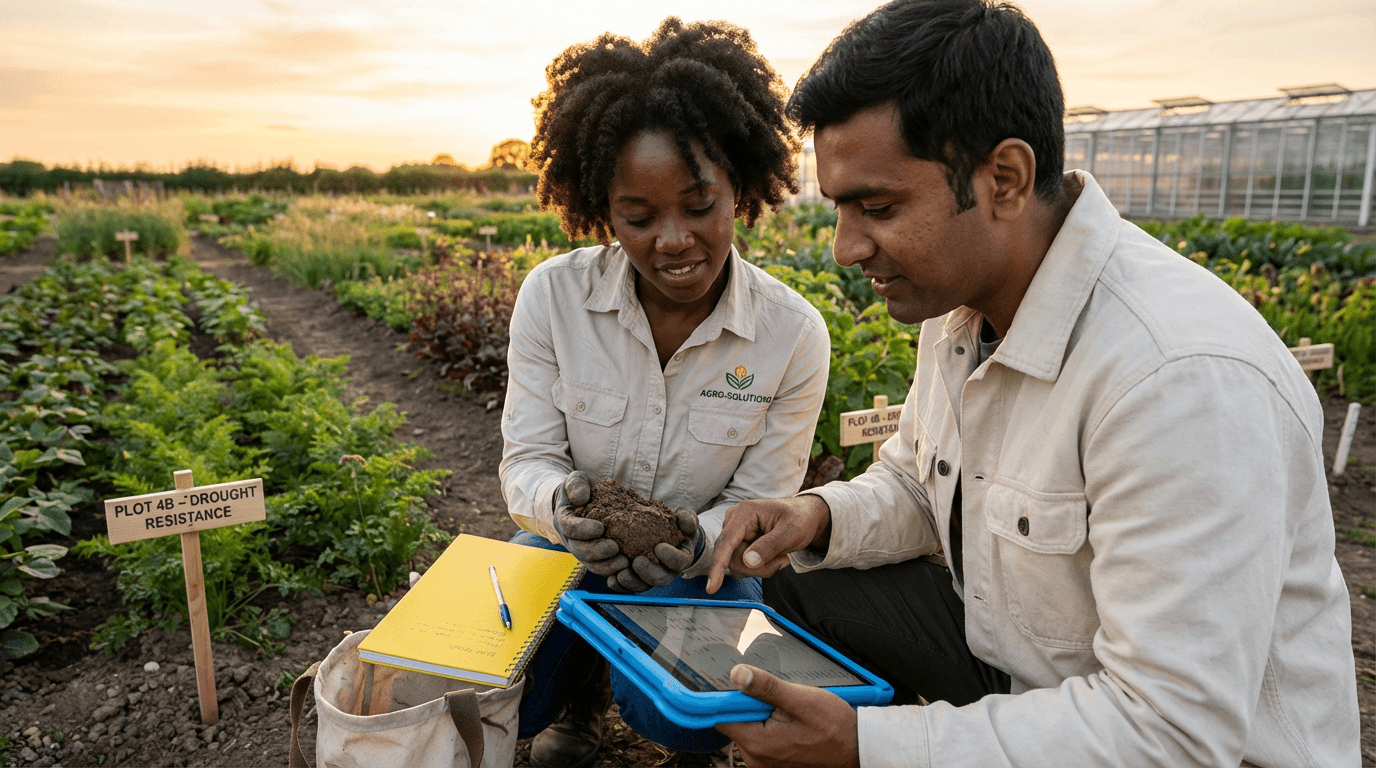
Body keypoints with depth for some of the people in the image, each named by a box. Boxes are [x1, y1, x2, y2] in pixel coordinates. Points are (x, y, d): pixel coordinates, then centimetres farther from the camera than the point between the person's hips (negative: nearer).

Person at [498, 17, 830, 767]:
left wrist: (696, 540, -34)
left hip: (699, 563, 0)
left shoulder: (794, 334, -18)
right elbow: (526, 460, -10)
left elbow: (758, 507, -11)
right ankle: (582, 679, 14)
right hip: (572, 547, 1)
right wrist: (560, 501, -35)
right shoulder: (552, 296, -16)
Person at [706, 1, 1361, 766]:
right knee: (796, 584, 0)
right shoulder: (963, 297, -4)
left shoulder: (1184, 377, -32)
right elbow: (915, 488, 9)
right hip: (1008, 648, 8)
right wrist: (822, 516, -13)